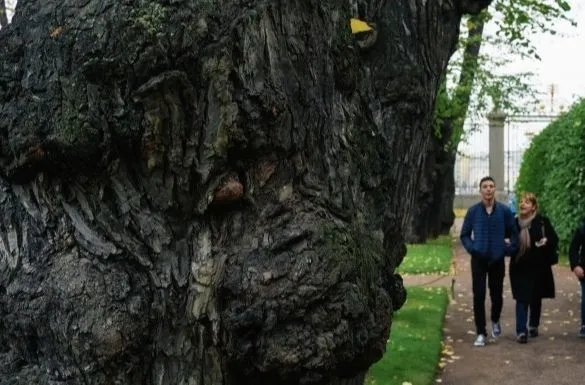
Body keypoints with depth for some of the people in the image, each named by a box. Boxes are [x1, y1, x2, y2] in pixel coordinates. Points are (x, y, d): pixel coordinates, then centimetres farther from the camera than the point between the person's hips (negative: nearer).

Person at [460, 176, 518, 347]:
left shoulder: (504, 210, -2)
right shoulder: (473, 211, -2)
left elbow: (513, 233, 7)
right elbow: (464, 234, 6)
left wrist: (510, 249, -5)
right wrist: (471, 248, -9)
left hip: (498, 260, 1)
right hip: (479, 260, 0)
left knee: (497, 295, 10)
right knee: (478, 297, -3)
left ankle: (495, 321, 40)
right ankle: (481, 333, 4)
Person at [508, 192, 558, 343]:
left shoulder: (542, 221, -6)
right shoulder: (515, 222, 2)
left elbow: (554, 239, -4)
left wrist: (546, 242, -24)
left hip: (538, 267, 0)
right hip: (520, 267, 0)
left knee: (536, 298, 14)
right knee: (522, 299, -5)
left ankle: (533, 326, 33)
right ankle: (521, 331, -8)